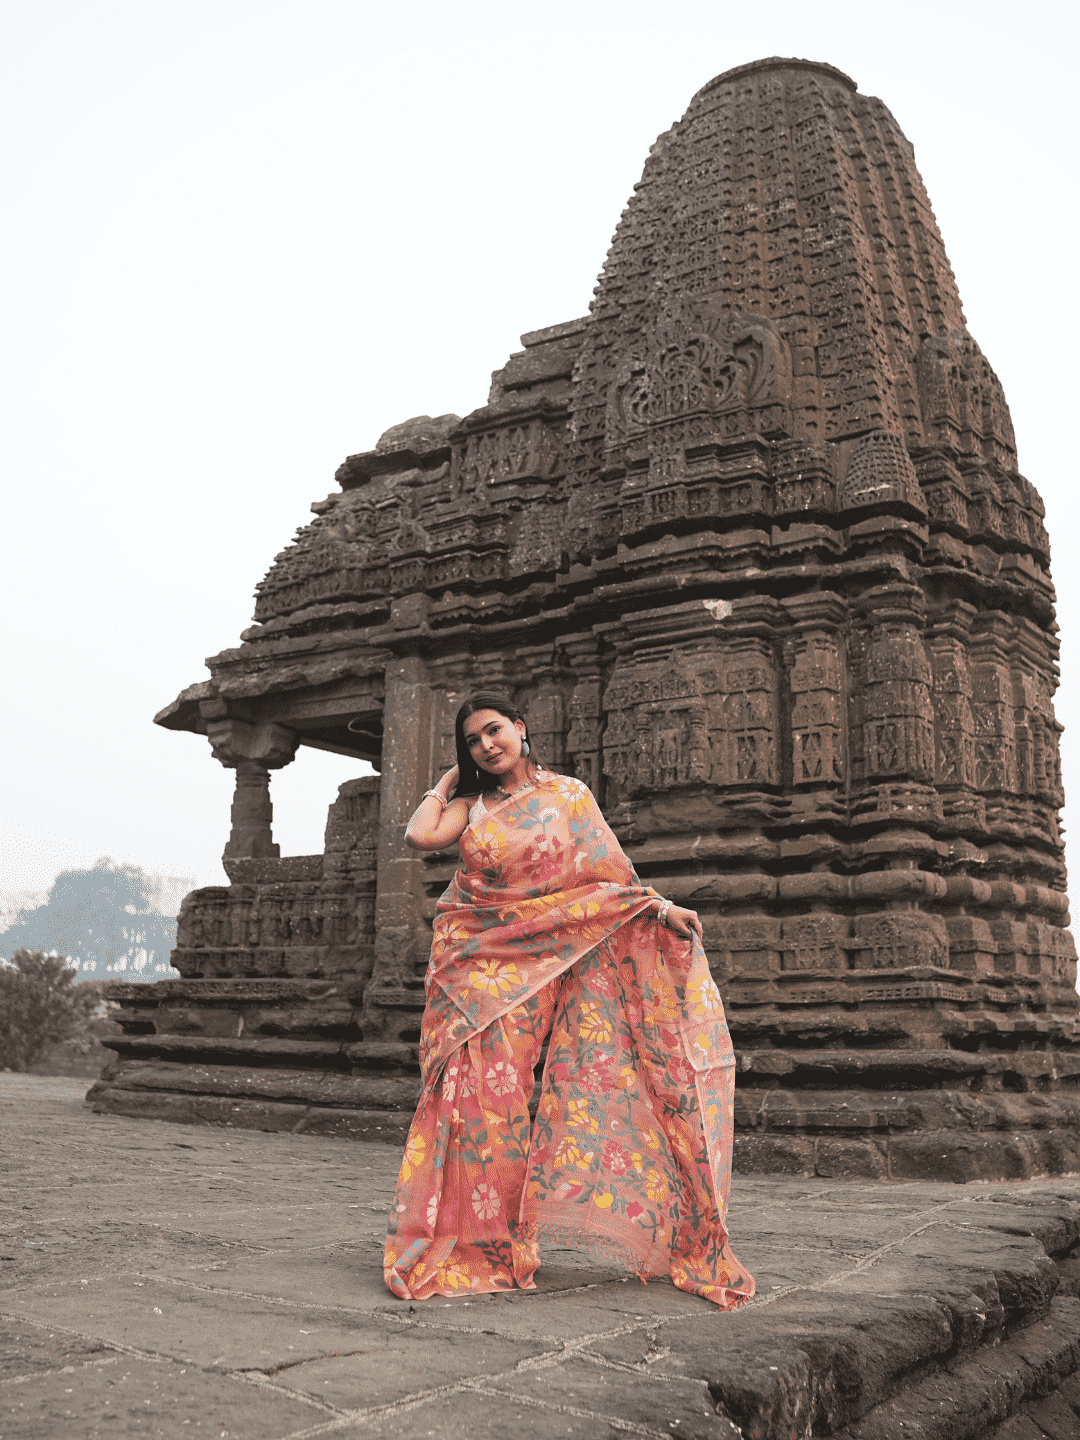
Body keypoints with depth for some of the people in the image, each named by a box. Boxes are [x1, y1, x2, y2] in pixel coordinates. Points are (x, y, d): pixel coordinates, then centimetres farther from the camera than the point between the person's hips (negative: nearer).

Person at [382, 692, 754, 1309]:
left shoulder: (568, 795, 7)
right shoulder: (473, 805, 12)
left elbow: (610, 871, 2)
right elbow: (420, 836, -6)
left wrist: (660, 906, -13)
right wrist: (446, 784, 9)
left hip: (536, 961, -2)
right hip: (475, 960, 2)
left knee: (501, 1093, -5)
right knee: (475, 1090, -5)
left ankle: (501, 1245, 7)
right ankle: (468, 1239, 5)